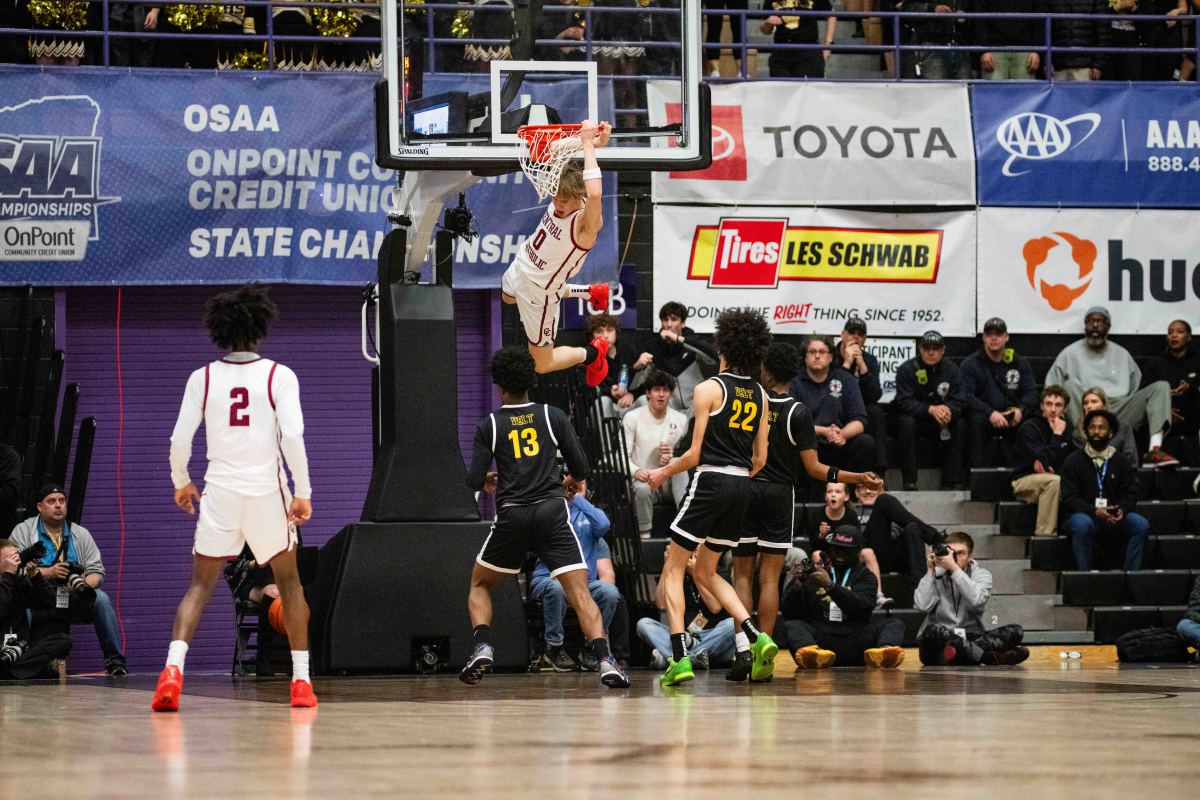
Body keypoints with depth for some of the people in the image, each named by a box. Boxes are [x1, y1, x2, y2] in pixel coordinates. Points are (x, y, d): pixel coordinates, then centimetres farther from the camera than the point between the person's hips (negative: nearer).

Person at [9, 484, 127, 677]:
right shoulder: (23, 531, 8)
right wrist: (48, 572, -18)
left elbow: (96, 570, 9)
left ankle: (114, 660, -23)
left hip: (72, 601, 2)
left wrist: (85, 585, -16)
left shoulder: (80, 534, 16)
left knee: (101, 599, -27)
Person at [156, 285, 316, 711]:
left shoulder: (203, 377, 3)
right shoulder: (278, 375, -2)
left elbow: (179, 440, 1)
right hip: (267, 487, -1)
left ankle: (173, 668, -18)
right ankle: (301, 680, 14)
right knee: (289, 580, 17)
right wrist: (303, 492, -6)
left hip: (220, 488, 1)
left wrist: (181, 482, 19)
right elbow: (293, 436, -12)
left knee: (201, 584, 5)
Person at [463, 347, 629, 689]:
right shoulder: (552, 416, 5)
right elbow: (580, 466, 6)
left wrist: (486, 481, 26)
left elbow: (474, 482, 2)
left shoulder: (489, 425, 3)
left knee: (479, 586, 21)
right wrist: (571, 480, 29)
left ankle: (482, 648, -1)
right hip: (552, 513, 0)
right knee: (580, 593, -7)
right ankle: (605, 661, -26)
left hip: (511, 517, 0)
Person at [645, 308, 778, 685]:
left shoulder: (709, 389, -8)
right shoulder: (759, 395, 10)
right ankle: (754, 638, 1)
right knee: (706, 571, 19)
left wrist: (663, 472, 7)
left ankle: (679, 657, -11)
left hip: (710, 482, -6)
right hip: (741, 486, 6)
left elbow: (695, 453, -9)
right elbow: (760, 459, 11)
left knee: (673, 569, 2)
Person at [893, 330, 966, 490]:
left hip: (939, 421, 3)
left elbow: (960, 403, -9)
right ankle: (909, 482, -35)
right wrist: (931, 409, -37)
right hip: (912, 416, -3)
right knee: (907, 422, -34)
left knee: (959, 424, -23)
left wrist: (948, 410, -34)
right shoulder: (907, 369, -12)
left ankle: (951, 482, -22)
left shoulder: (952, 370, -2)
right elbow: (904, 402, -22)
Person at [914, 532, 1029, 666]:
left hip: (970, 639, 2)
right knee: (931, 631, -38)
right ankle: (991, 658, -34)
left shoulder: (982, 575, 4)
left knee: (1016, 631, -19)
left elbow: (977, 601, -18)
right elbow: (922, 606, -13)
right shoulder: (935, 575, 3)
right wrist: (930, 570, -10)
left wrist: (953, 568, -22)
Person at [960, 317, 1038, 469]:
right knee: (976, 420, -36)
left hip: (1012, 416, 2)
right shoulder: (970, 364, 3)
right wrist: (990, 413, -25)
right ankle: (979, 469, -34)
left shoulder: (1019, 362, 12)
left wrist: (1021, 410, -19)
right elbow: (966, 396, -10)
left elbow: (1031, 393, 5)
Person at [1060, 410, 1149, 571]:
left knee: (1141, 524, -24)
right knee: (1082, 524, -38)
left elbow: (1130, 494, 6)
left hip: (1113, 517, 3)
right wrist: (1095, 511, -23)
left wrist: (1122, 510, -19)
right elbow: (1069, 499, -6)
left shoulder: (1122, 462, 12)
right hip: (1083, 515, -3)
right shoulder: (1073, 461, 3)